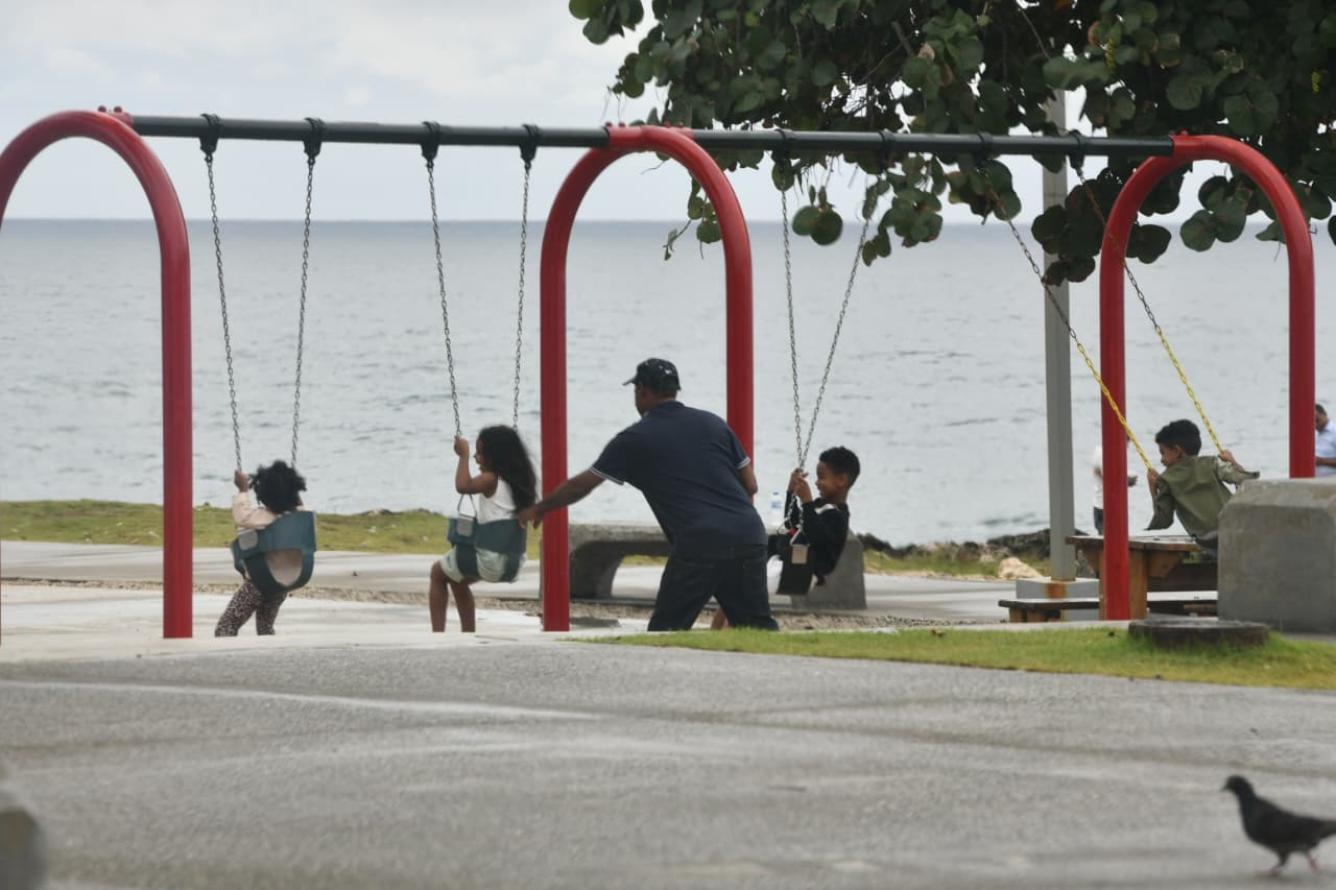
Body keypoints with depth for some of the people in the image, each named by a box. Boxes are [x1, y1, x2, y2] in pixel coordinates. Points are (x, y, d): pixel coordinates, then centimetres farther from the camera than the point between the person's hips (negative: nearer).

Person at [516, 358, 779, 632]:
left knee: (666, 629, 3)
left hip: (698, 543, -4)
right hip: (750, 534, 4)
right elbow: (750, 485, 17)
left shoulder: (636, 438, 7)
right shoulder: (713, 422, 17)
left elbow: (582, 485, 15)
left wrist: (539, 509, 30)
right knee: (759, 627, 9)